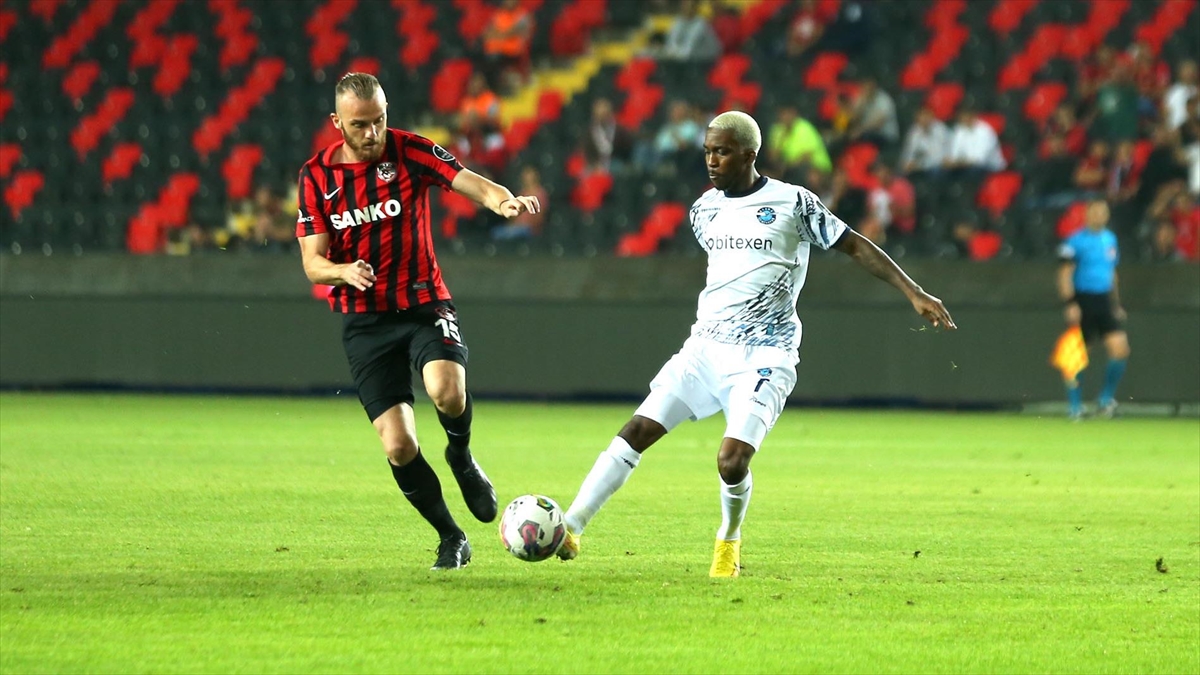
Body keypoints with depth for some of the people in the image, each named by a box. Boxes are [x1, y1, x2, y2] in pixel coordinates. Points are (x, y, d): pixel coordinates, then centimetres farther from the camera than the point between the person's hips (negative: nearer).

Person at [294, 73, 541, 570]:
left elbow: (472, 183, -17)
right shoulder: (316, 176, 0)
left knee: (447, 392, -31)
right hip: (365, 320, 1)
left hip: (424, 305, -1)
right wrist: (343, 272, -24)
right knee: (398, 446, -9)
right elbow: (312, 263, -1)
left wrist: (505, 201, -40)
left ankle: (461, 457, 4)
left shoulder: (410, 152, -4)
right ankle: (451, 539, 12)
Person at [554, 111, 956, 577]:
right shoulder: (704, 210, 10)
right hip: (706, 346, 5)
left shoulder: (794, 203, -6)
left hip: (764, 357, -5)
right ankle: (569, 529, -7)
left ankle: (729, 542, 9)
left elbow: (855, 247, -2)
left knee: (732, 460, -20)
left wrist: (914, 293, -8)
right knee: (637, 431, -8)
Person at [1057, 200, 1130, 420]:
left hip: (1104, 302, 5)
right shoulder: (1076, 241, -7)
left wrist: (1116, 304, 21)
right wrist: (1070, 304, -18)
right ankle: (1074, 406, 12)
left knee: (1120, 348, -8)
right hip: (1082, 301, -5)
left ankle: (1107, 398, 7)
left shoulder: (1110, 239, 13)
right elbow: (1065, 274, -10)